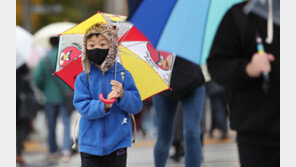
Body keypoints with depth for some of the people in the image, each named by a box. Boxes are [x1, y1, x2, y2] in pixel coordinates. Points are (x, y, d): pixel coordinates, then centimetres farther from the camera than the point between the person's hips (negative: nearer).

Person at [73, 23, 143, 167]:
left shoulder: (123, 75, 1)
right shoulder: (83, 79, 0)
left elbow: (137, 106, -2)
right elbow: (83, 107, -11)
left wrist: (122, 95, -21)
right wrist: (104, 105, -27)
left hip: (117, 143, 1)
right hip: (90, 143, -1)